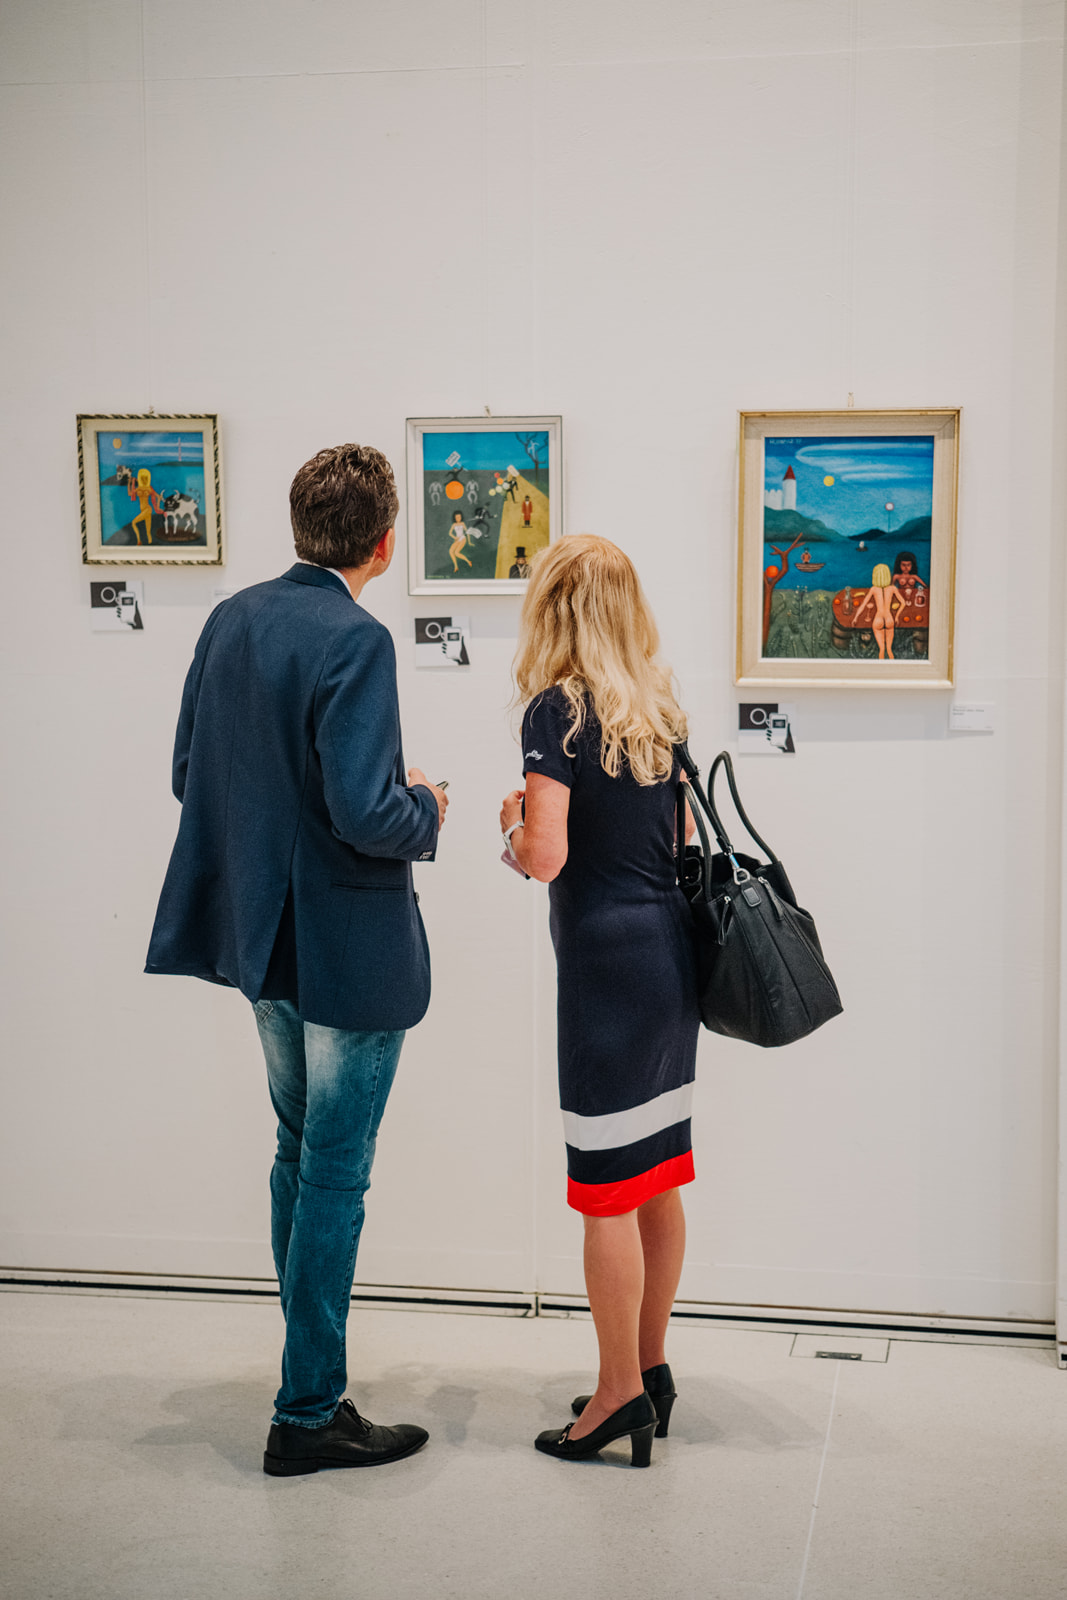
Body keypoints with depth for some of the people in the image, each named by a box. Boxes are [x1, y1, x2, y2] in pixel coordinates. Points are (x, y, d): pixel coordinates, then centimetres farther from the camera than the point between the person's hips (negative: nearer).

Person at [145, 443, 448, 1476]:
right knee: (335, 1176, 3)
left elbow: (188, 776, 9)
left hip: (263, 936, 8)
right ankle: (308, 1417, 14)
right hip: (349, 947, -8)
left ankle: (312, 1379, 34)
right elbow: (366, 814, -26)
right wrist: (427, 808, -6)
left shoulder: (231, 621, 4)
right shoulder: (355, 642, -21)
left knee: (300, 1155, 21)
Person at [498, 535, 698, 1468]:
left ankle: (622, 1391, 9)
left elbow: (546, 858, -19)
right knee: (658, 1177, 14)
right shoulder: (662, 709, 9)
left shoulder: (557, 710, -11)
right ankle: (651, 1368, 25)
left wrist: (513, 822, 2)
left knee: (607, 1186, 1)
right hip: (673, 946, 8)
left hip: (606, 960, -7)